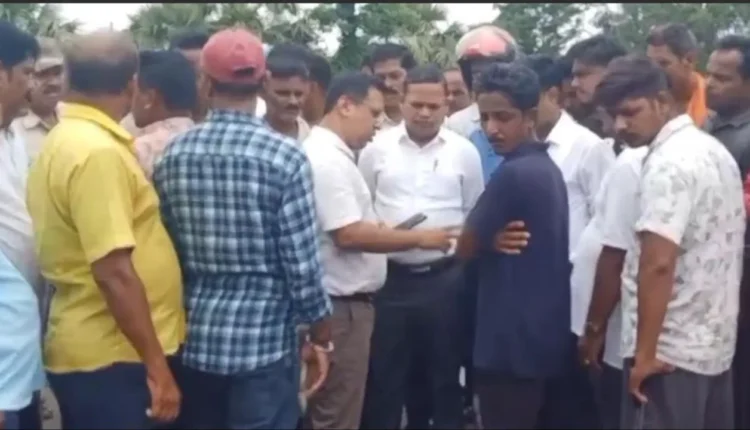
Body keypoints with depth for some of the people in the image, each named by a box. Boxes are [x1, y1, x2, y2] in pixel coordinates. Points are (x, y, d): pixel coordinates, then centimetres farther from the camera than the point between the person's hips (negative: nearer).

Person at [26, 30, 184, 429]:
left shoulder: (62, 141, 9)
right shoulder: (97, 152, -20)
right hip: (110, 358, -9)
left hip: (87, 349, 9)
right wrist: (156, 364, -20)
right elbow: (114, 273, -24)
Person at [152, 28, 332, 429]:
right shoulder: (283, 156, -13)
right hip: (263, 342, -4)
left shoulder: (171, 156, 0)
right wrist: (321, 337, 0)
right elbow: (302, 265, -12)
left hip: (194, 340, 4)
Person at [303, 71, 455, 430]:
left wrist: (382, 228, 9)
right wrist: (418, 238, -17)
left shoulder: (331, 153, 14)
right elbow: (349, 235, -25)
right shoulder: (327, 157, -19)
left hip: (348, 300, 11)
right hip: (340, 305, -11)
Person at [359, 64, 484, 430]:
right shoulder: (377, 148, 0)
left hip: (445, 278, 0)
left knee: (445, 373, 12)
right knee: (383, 375, 8)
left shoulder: (464, 152, 1)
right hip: (390, 277, 0)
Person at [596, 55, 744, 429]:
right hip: (716, 345, 9)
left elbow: (658, 264, -24)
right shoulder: (716, 151, 12)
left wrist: (645, 352, -19)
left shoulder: (667, 163, -18)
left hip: (671, 352, -9)